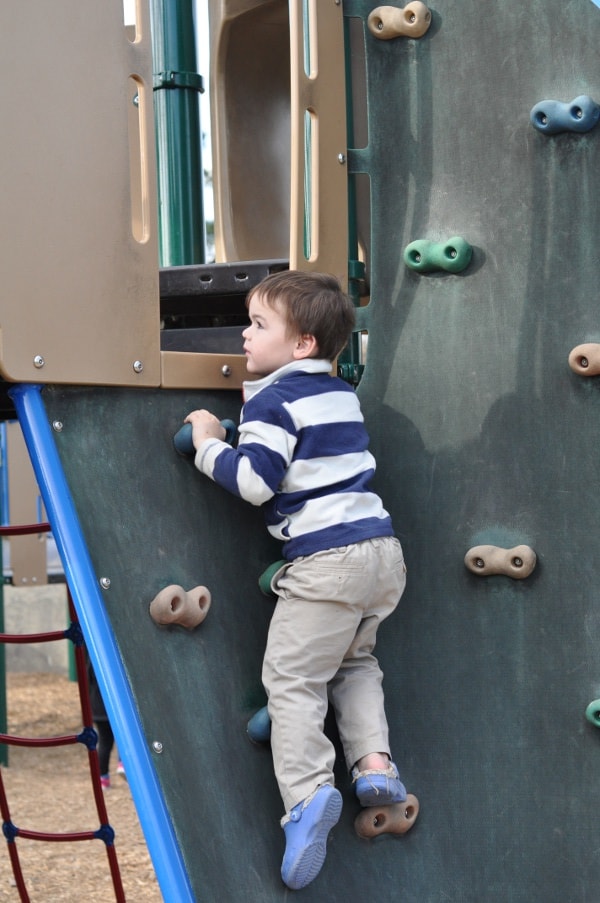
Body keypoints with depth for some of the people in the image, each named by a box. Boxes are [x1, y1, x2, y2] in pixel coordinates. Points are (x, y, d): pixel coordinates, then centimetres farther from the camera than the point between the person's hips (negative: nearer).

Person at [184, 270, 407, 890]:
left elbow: (254, 481, -18)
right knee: (354, 660, 25)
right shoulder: (341, 392, 16)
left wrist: (207, 445, -4)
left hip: (326, 560, -8)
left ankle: (307, 792, -18)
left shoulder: (271, 399, -9)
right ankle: (374, 761, 12)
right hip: (381, 547, 8)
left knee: (291, 676, -4)